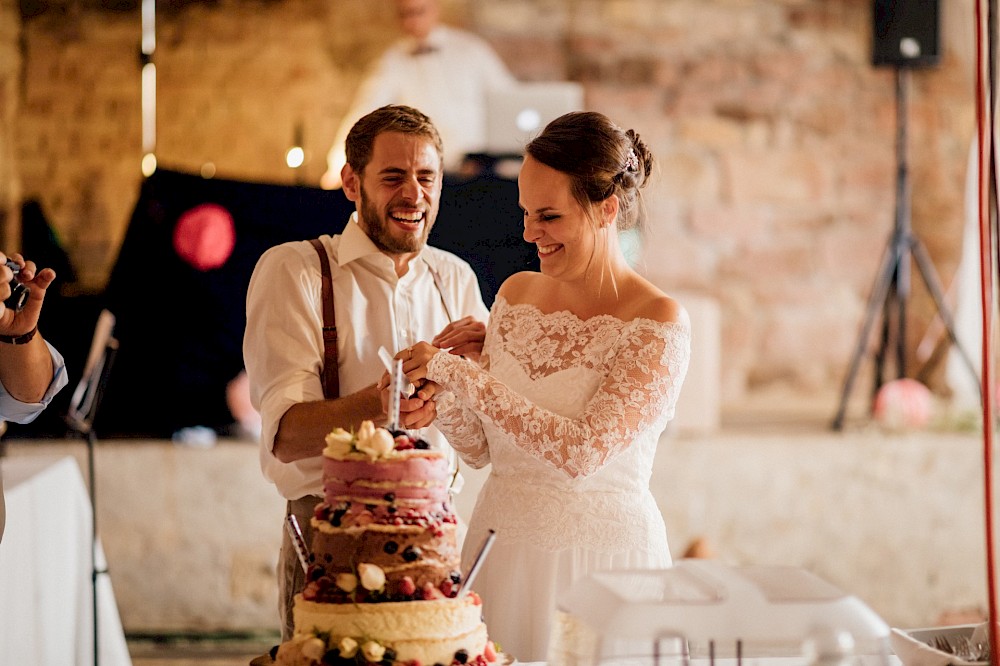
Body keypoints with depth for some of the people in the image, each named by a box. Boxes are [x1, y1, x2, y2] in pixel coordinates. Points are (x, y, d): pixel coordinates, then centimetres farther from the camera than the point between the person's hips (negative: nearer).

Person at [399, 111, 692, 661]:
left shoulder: (658, 323, -12)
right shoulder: (517, 294, 5)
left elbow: (583, 451, -23)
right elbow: (481, 449, 10)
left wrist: (462, 375, -22)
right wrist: (442, 396, -11)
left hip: (601, 556, -5)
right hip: (502, 548, 5)